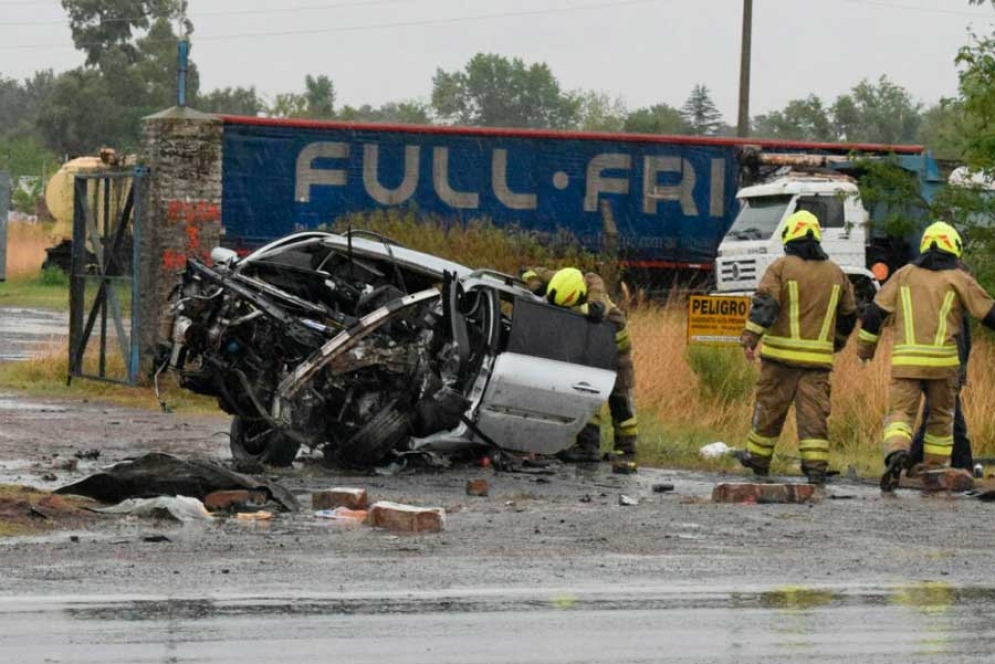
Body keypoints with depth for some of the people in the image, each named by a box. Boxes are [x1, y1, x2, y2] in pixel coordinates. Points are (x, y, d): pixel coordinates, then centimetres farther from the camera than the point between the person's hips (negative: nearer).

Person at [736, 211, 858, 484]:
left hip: (782, 353, -3)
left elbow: (765, 303, -14)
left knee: (770, 406, 9)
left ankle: (758, 458, 20)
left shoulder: (781, 267, -2)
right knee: (813, 410, 0)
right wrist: (837, 343, 35)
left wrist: (750, 338, -17)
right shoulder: (836, 273, 12)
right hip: (818, 356, 3)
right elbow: (849, 314, 21)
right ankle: (816, 465, -10)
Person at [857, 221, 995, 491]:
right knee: (941, 416, 18)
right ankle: (935, 469, 21)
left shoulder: (904, 275, 12)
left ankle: (897, 453, -32)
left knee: (899, 414, -3)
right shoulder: (958, 279, 6)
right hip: (943, 360, -1)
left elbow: (875, 313, 10)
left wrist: (864, 348, 21)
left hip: (905, 360, 1)